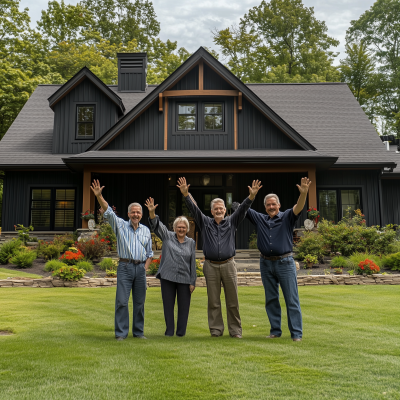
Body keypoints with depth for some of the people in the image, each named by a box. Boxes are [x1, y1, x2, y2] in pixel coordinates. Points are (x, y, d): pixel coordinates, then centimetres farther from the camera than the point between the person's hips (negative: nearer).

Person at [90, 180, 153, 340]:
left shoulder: (146, 230, 14)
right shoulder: (120, 225, 5)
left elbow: (149, 253, 18)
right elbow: (108, 212, -8)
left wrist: (145, 268, 5)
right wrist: (99, 196, -22)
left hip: (141, 268, 3)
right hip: (125, 267, -3)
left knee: (139, 302, 7)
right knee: (122, 301, -6)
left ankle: (138, 331, 18)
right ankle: (121, 333, 2)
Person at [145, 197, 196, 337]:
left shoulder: (191, 243, 9)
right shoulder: (167, 236, 6)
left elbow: (193, 263, 8)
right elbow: (157, 225, -7)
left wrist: (192, 282, 4)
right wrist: (152, 212, -25)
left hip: (184, 279, 1)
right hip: (167, 277, -1)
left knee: (183, 306, 5)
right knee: (168, 305, 5)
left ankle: (181, 332, 18)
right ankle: (169, 331, 18)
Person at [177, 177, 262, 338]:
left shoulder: (231, 222, 9)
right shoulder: (205, 223, 9)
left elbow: (243, 209, -3)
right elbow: (194, 209, -1)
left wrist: (252, 196, -18)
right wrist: (185, 194, -15)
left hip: (228, 265, 0)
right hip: (211, 266, 0)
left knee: (232, 300, 4)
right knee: (213, 301, 6)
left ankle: (235, 330, 14)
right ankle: (216, 329, 16)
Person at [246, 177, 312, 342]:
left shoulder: (286, 217, 2)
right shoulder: (260, 219, 11)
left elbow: (298, 208, -15)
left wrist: (303, 193, -33)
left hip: (285, 262, -3)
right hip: (266, 264, 4)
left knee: (292, 300, -1)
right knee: (271, 300, 11)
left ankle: (296, 333, 4)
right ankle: (275, 330, 21)